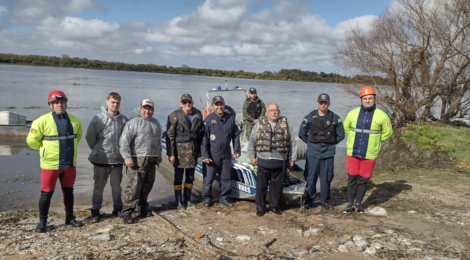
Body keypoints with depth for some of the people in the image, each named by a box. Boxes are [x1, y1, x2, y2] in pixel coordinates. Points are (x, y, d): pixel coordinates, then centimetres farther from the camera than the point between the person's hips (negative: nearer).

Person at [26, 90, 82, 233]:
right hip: (50, 164, -4)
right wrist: (46, 149, 4)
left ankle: (70, 217, 30)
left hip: (69, 163, 4)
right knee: (47, 193, 5)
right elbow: (32, 140, -7)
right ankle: (42, 221, 20)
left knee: (68, 191, 16)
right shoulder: (43, 121, -12)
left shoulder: (75, 121, 2)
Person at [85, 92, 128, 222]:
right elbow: (90, 137, -2)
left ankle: (118, 208, 28)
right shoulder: (98, 118, -9)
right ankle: (95, 211, 20)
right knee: (99, 186, 9)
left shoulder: (124, 120, -2)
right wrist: (97, 150, 6)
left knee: (116, 185, 14)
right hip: (101, 159, -2)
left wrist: (122, 152, 6)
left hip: (117, 159, 2)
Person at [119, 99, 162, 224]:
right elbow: (124, 140, -13)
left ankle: (143, 206, 30)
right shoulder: (133, 122, -7)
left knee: (147, 186, 14)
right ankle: (126, 212, -1)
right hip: (137, 160, -7)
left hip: (151, 161, 7)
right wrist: (127, 156, -20)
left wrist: (159, 154, 24)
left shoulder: (156, 123, 16)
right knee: (133, 187, -9)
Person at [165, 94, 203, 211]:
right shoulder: (174, 116, -8)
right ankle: (179, 202, 15)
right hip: (180, 150, -4)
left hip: (193, 150, 5)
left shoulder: (198, 115, 5)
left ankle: (187, 199, 28)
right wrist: (171, 154, -13)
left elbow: (200, 133, 11)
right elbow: (170, 136, -10)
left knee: (190, 177, 13)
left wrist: (200, 149, 10)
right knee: (178, 177, 4)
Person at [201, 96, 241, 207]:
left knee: (226, 178, 12)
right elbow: (204, 139, -10)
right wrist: (205, 155, -13)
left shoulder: (231, 118, 3)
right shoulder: (208, 119, -9)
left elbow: (235, 135, 10)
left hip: (226, 154, 4)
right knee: (208, 178, 5)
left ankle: (224, 198, 27)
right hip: (212, 155, -4)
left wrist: (236, 150, 7)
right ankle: (207, 198, 21)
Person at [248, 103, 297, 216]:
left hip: (279, 162, 1)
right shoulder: (260, 123, 4)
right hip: (263, 161, -1)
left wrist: (292, 158, 6)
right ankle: (260, 207, 19)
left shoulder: (285, 124, 6)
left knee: (277, 186, 10)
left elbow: (292, 142, 8)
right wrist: (252, 156, 5)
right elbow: (252, 141, 7)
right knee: (261, 185, 6)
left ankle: (274, 206, 25)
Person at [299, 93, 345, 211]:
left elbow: (340, 135, 10)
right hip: (313, 152, 0)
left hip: (328, 153, 1)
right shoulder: (309, 117, 1)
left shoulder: (335, 118, 2)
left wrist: (331, 143, 6)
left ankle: (325, 201, 21)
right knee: (310, 178, 2)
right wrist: (311, 143, 5)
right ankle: (310, 200, 15)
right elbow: (302, 134, 9)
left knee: (326, 178, 7)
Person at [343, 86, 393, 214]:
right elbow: (346, 128, 19)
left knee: (363, 181, 7)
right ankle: (350, 204, 17)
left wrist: (375, 140, 8)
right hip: (353, 153, 1)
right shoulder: (353, 113, 3)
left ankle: (358, 204, 22)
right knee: (352, 179, 6)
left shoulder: (381, 115, -3)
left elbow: (388, 132, 8)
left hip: (369, 154, -1)